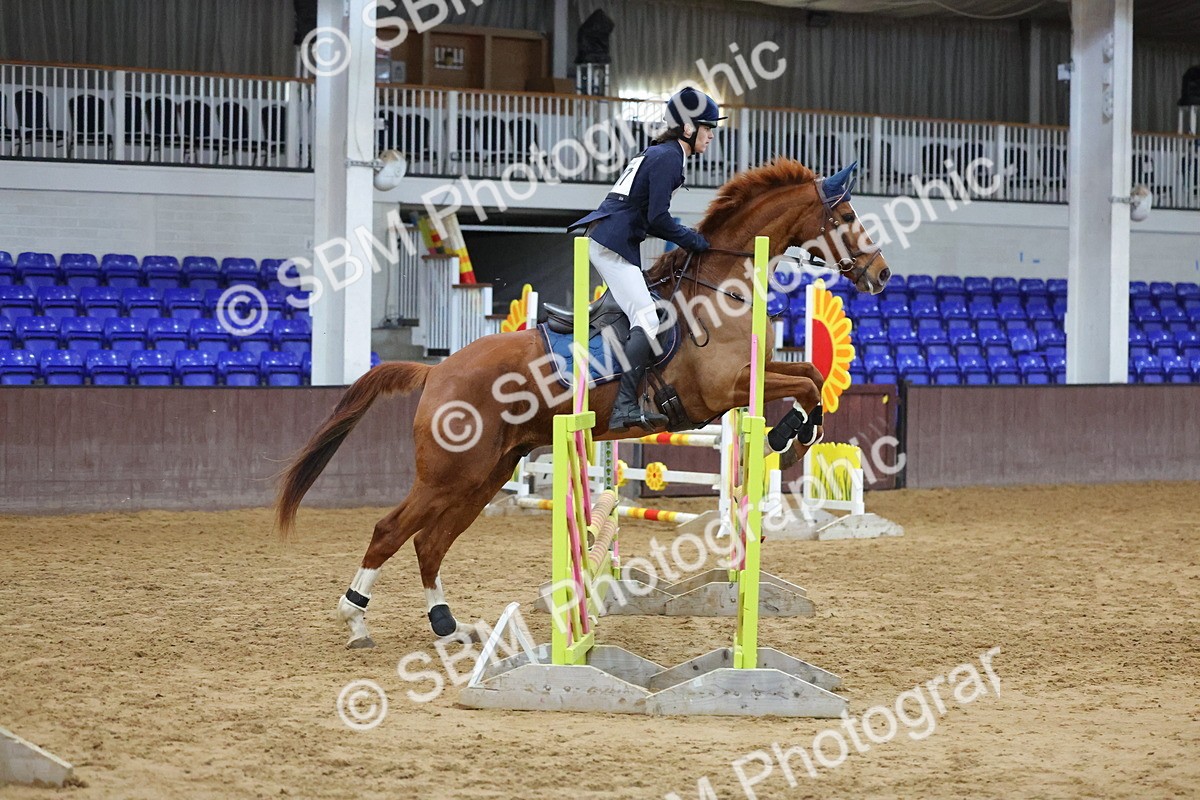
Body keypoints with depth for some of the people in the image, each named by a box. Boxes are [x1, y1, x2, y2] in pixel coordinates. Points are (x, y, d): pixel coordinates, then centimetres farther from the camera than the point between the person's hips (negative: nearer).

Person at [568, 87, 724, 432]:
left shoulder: (657, 153, 21)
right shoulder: (668, 157, -9)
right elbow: (658, 219, -16)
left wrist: (689, 237, 18)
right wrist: (696, 242, -4)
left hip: (601, 238, 11)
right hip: (613, 244, -11)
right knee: (647, 321, -20)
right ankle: (624, 408, -30)